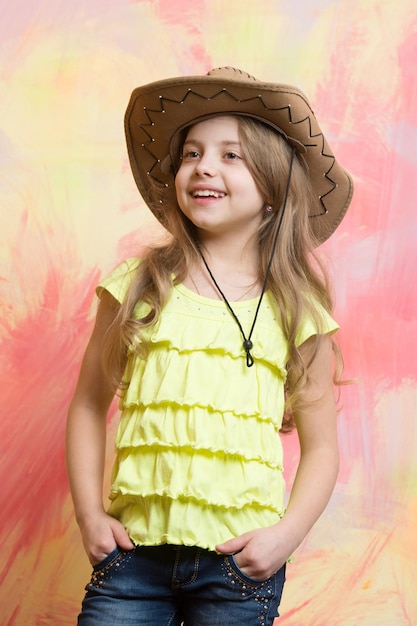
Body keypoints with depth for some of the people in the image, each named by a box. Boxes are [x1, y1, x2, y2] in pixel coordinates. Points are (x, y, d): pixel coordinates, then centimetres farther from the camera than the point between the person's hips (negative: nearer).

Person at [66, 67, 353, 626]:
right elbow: (90, 404, 8)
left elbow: (321, 448, 6)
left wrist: (286, 535, -6)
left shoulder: (297, 310, 2)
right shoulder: (139, 286, 3)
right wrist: (89, 514, 0)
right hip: (134, 544, 1)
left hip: (240, 559, 0)